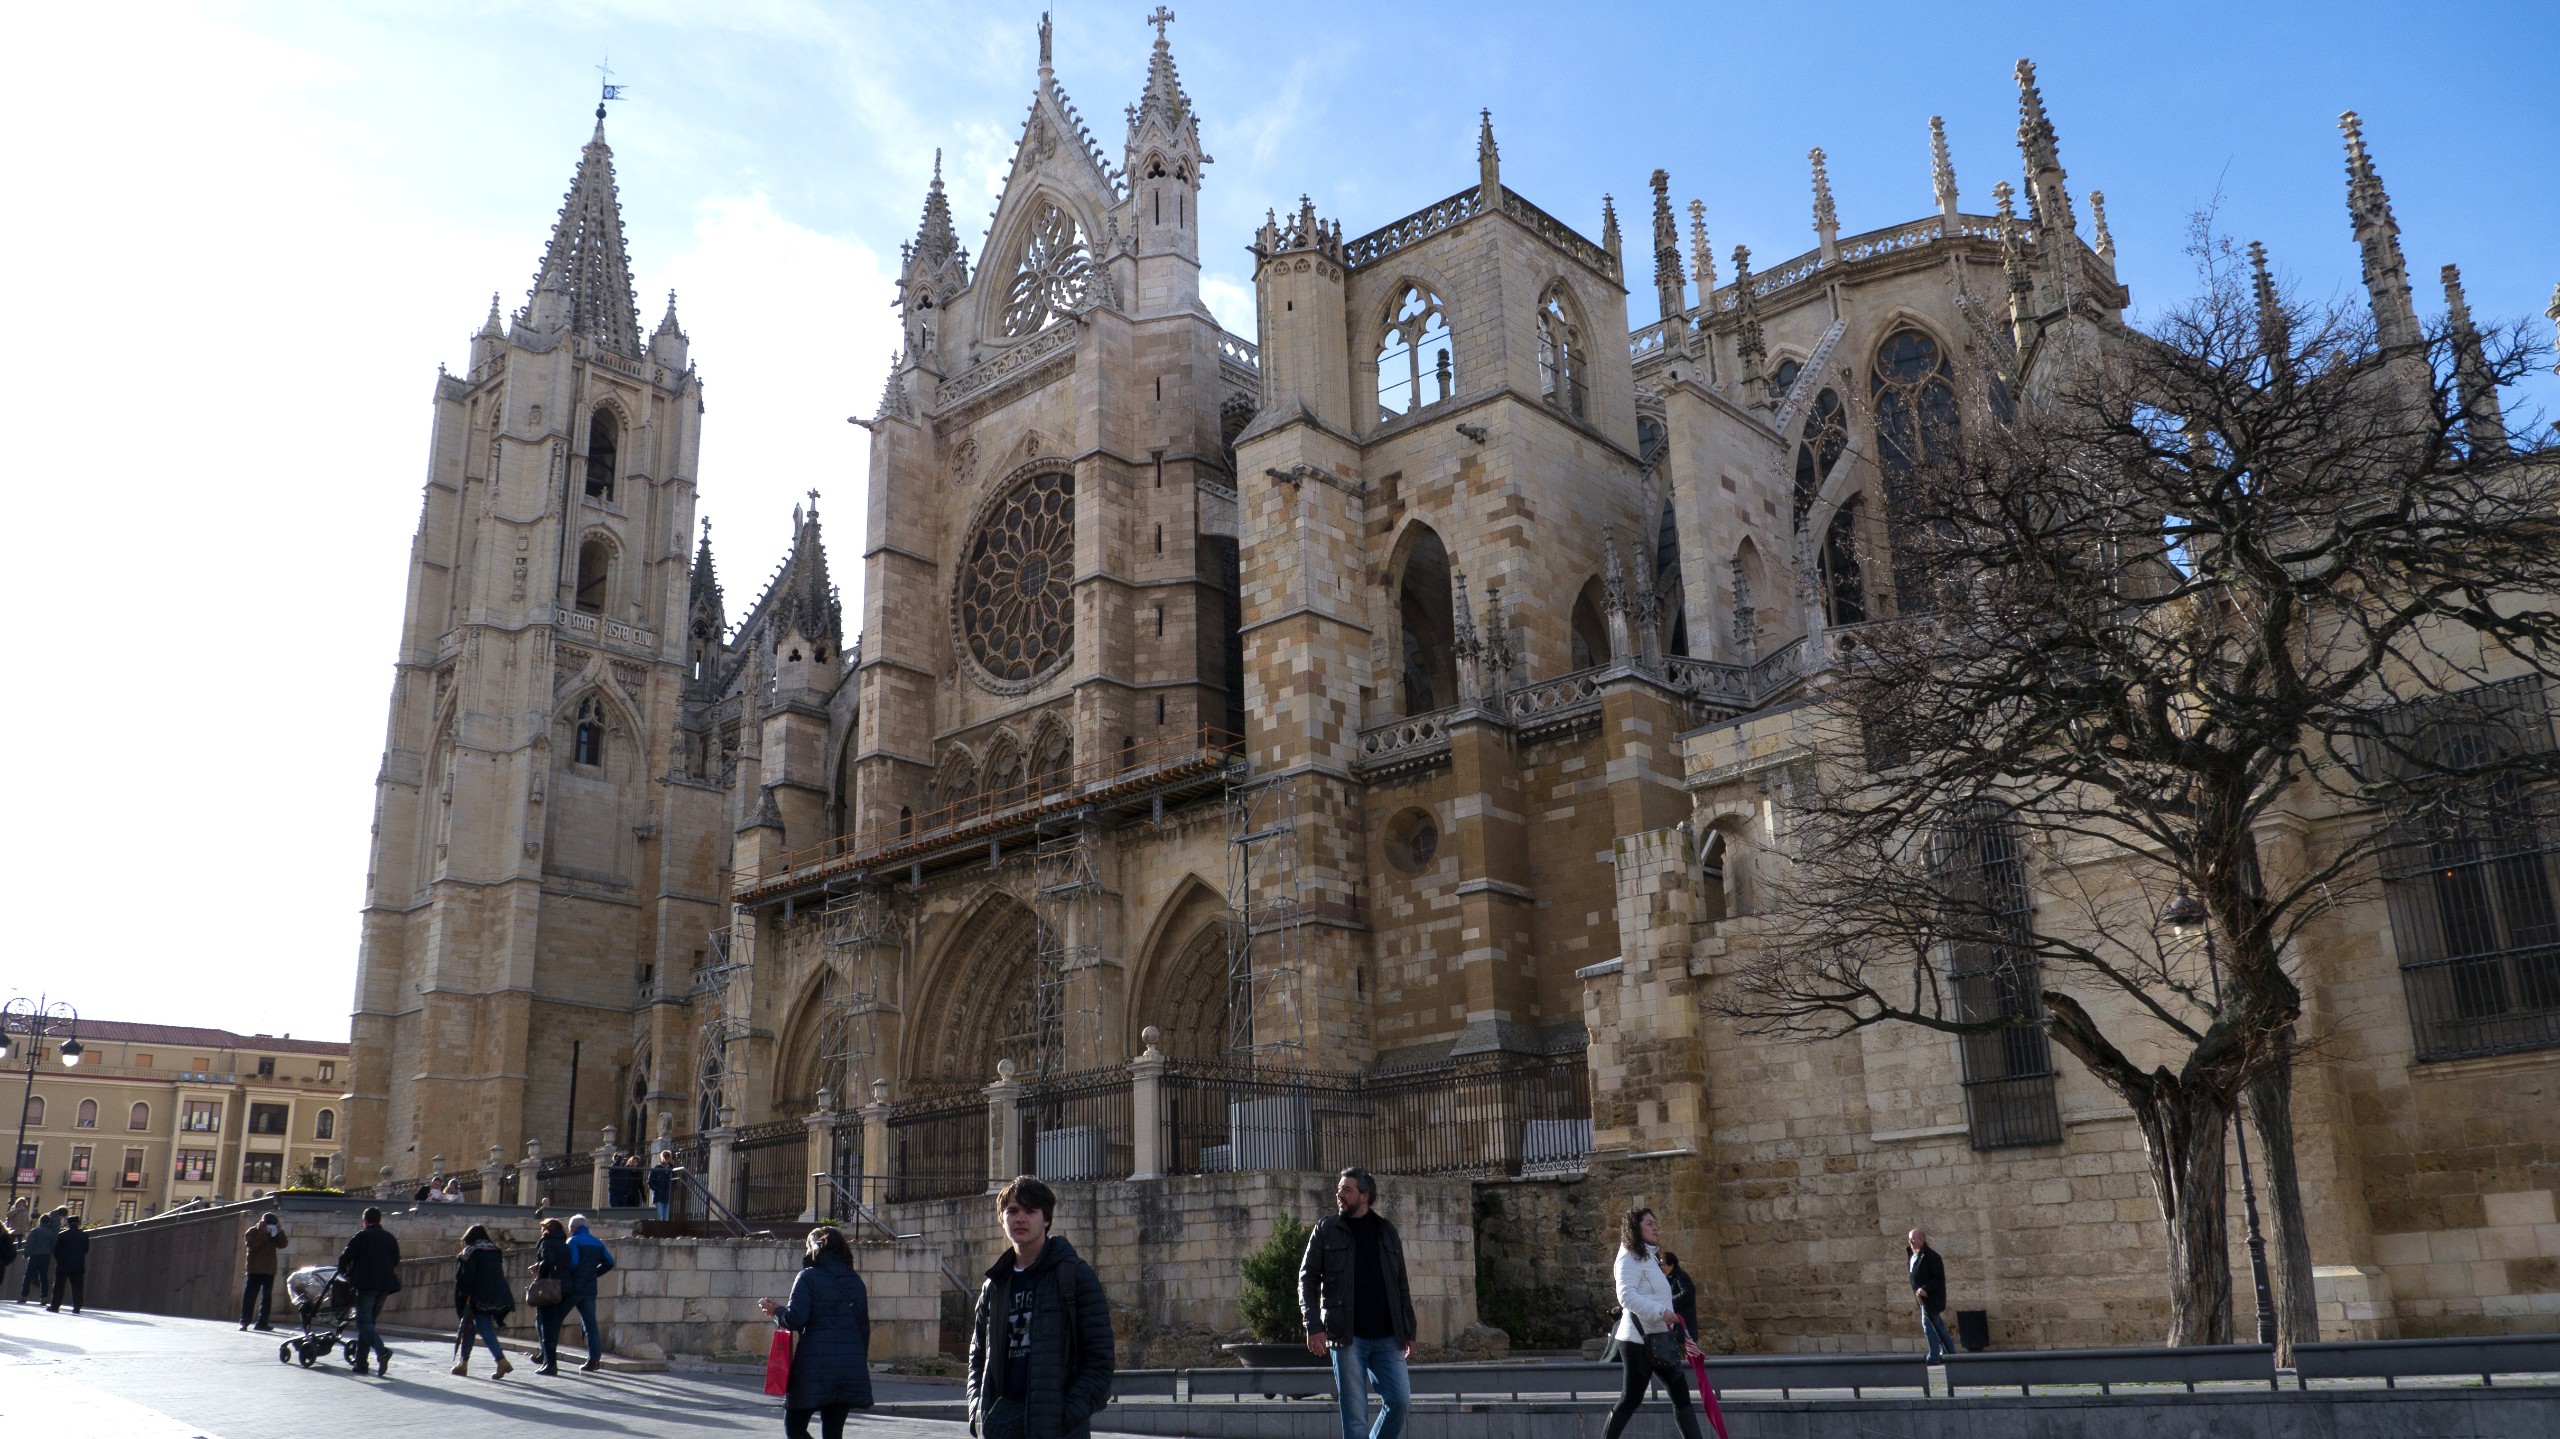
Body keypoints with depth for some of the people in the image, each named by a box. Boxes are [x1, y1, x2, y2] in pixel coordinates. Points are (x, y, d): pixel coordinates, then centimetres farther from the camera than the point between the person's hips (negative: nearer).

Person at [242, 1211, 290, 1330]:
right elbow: (252, 1245, -18)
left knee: (267, 1297, 5)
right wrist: (263, 1233, -20)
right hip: (255, 1270, -5)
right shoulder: (252, 1231, 0)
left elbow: (283, 1244, 4)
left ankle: (262, 1323, 9)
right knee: (250, 1296, -7)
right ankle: (244, 1321, -4)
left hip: (269, 1270, 5)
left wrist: (280, 1231, -7)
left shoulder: (273, 1234, 15)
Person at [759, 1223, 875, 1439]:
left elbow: (795, 1319, -12)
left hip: (815, 1365, -5)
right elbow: (864, 1326, 15)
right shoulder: (855, 1280, 14)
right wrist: (860, 1362, 22)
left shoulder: (809, 1276, -3)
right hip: (851, 1369, 5)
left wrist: (774, 1312, 8)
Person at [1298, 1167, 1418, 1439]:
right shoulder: (1326, 1230, 4)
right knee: (1355, 1414, -3)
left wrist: (1409, 1331, 11)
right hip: (1347, 1337, -3)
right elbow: (1307, 1279, 1)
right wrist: (1313, 1326, -10)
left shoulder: (1386, 1231, 12)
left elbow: (1401, 1285, 16)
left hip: (1387, 1337, 3)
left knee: (1400, 1400, -5)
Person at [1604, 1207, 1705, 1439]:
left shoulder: (1648, 1257, 19)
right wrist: (1660, 1312, -30)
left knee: (1680, 1393, 5)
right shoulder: (1630, 1258, -12)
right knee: (1631, 1398, -5)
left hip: (1659, 1340, 10)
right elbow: (1626, 1295, -26)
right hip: (1638, 1340, -10)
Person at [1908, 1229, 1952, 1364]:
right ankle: (1947, 1354, 26)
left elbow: (1939, 1278, -20)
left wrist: (1925, 1289, -29)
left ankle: (1934, 1357, -3)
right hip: (1923, 1296, 9)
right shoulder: (1914, 1255, 9)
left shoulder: (1930, 1256, -19)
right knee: (1938, 1326, 16)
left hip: (1931, 1297, -9)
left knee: (1929, 1325, -8)